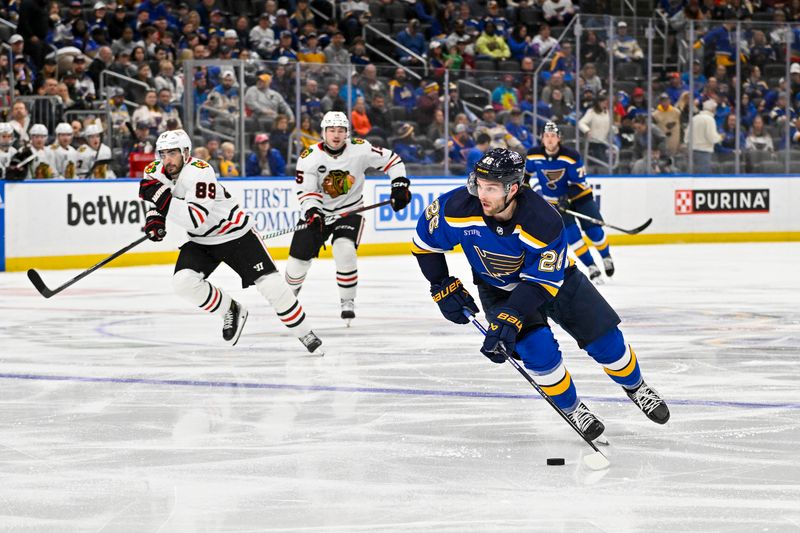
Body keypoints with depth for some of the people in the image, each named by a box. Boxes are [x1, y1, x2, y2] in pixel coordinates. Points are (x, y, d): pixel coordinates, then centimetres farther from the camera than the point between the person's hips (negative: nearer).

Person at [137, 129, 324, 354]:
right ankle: (230, 311, 5)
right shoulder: (154, 173, -8)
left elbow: (196, 219, -39)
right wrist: (154, 219, -6)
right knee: (183, 281, -19)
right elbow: (156, 201, 15)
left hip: (235, 233, -6)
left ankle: (305, 334, 4)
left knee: (270, 283, -12)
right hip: (200, 241, 6)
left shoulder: (200, 172, -29)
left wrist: (163, 199, -43)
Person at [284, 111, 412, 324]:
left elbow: (391, 160, -5)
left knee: (344, 251, -26)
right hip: (319, 211, 1)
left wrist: (399, 185, -13)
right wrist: (312, 213, -33)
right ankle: (291, 290, 36)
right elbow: (306, 191, -16)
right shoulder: (309, 157, -15)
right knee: (299, 258, 2)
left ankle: (348, 302, -8)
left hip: (349, 211, -1)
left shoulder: (360, 149, -15)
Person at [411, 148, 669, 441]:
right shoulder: (459, 208, -29)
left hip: (555, 277, -1)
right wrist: (443, 287, -11)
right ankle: (572, 409, 3)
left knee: (606, 340, -2)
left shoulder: (543, 221, -36)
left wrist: (511, 319, -41)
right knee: (538, 348, -21)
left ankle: (636, 388, 29)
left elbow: (542, 282, -32)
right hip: (499, 289, 1)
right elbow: (425, 239, -10)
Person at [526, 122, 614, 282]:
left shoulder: (571, 156, -24)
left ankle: (606, 257, 26)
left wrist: (567, 197, -34)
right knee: (571, 233, -15)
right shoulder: (534, 155, -16)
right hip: (554, 200, 1)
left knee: (593, 230, -4)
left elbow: (579, 183, -20)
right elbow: (527, 172, 6)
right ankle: (591, 267, -5)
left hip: (579, 195, -1)